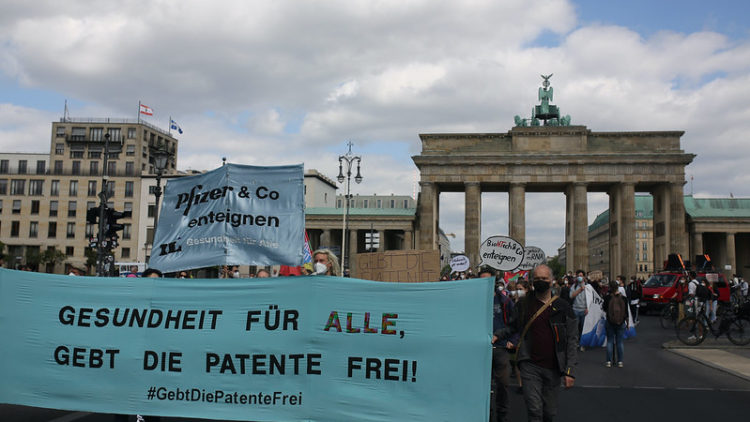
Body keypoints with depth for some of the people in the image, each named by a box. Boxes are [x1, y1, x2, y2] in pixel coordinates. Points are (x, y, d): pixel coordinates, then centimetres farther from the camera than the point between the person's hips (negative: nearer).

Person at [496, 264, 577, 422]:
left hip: (553, 368, 1)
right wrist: (496, 335, -5)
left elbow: (571, 340, 1)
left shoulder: (562, 307, 1)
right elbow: (512, 328, 15)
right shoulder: (523, 305, 5)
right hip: (530, 366, -1)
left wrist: (570, 371, -5)